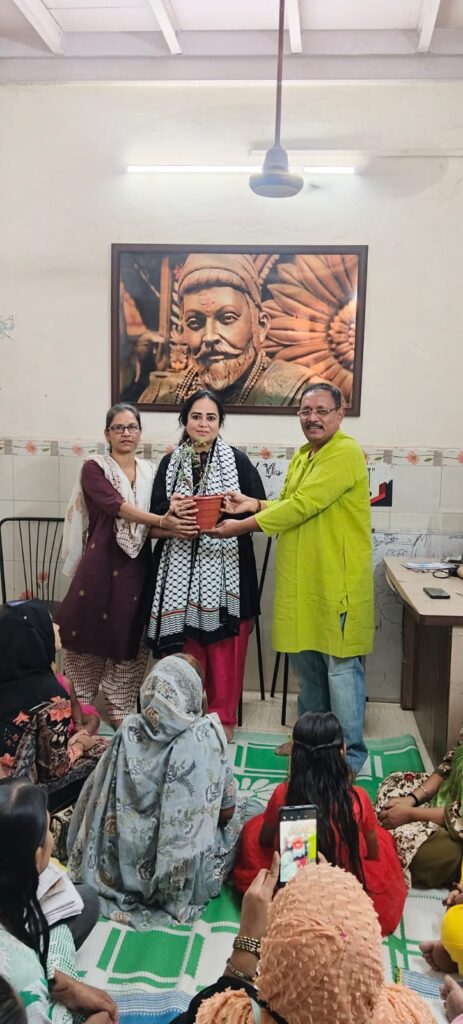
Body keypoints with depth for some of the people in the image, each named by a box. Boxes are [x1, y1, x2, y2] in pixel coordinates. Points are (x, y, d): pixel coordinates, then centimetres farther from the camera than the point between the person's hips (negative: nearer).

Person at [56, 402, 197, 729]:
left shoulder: (150, 472, 12)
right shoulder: (94, 468, -3)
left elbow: (155, 521, 10)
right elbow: (116, 506, -20)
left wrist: (173, 524, -13)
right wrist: (162, 521, -31)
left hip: (137, 565, 4)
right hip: (100, 563, -4)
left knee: (130, 635, 7)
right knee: (90, 630, 3)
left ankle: (121, 708, 20)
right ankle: (79, 704, 21)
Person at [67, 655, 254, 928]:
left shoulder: (128, 733, -12)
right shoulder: (207, 737, -20)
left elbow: (100, 802, -2)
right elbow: (226, 813, -12)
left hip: (123, 867, 4)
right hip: (184, 875, -3)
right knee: (239, 815, 20)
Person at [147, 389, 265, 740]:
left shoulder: (238, 461, 1)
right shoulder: (170, 463, 7)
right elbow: (156, 518, 5)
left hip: (226, 569, -1)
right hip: (183, 569, 2)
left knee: (225, 647, 3)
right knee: (187, 647, 6)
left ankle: (223, 718, 19)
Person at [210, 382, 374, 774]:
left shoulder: (345, 453, -15)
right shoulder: (301, 456, 15)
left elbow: (303, 505, -21)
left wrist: (244, 527, -19)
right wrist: (255, 504, -3)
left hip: (338, 580, -9)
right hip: (301, 579, 9)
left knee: (341, 666, -1)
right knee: (305, 660, 17)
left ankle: (350, 755, 11)